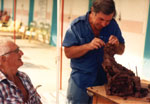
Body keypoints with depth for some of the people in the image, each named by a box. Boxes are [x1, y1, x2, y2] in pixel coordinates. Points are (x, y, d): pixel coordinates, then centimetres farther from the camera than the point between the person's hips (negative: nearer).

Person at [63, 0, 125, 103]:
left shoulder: (113, 25, -3)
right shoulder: (77, 25, -11)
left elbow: (121, 51, 5)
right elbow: (68, 53, -14)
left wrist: (117, 45, -18)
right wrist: (88, 46, -28)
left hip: (103, 80, 3)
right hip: (80, 82, -2)